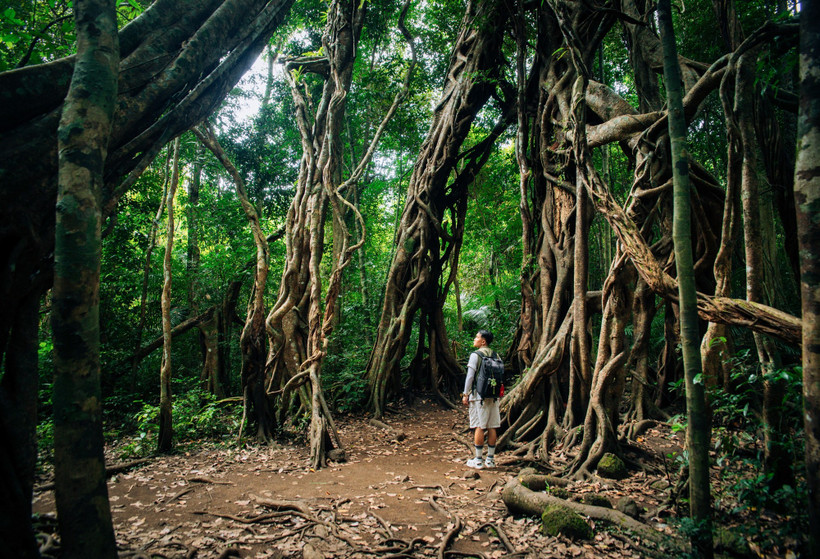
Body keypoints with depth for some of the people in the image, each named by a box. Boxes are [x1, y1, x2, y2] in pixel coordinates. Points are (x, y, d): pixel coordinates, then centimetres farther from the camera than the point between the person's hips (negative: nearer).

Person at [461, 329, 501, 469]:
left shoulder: (476, 355, -7)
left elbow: (470, 376, -10)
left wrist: (465, 394, -4)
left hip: (479, 395, -6)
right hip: (493, 395, 6)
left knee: (479, 427, -2)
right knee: (492, 427, 8)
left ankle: (478, 460, 2)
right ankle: (490, 459, 14)